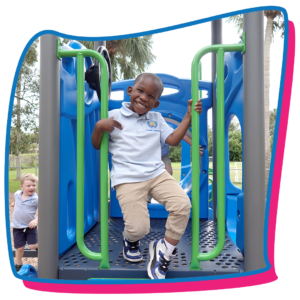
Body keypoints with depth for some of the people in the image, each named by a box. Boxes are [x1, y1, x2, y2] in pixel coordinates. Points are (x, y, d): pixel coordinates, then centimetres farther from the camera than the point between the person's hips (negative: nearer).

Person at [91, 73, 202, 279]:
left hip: (157, 173, 4)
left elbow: (173, 140, 13)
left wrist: (188, 116, 8)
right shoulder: (115, 116, 6)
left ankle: (165, 250, 6)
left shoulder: (156, 119, 19)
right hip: (127, 179, -4)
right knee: (138, 227, -15)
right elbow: (97, 145, 8)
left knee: (183, 204, -17)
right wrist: (99, 126, -12)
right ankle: (130, 239, 27)